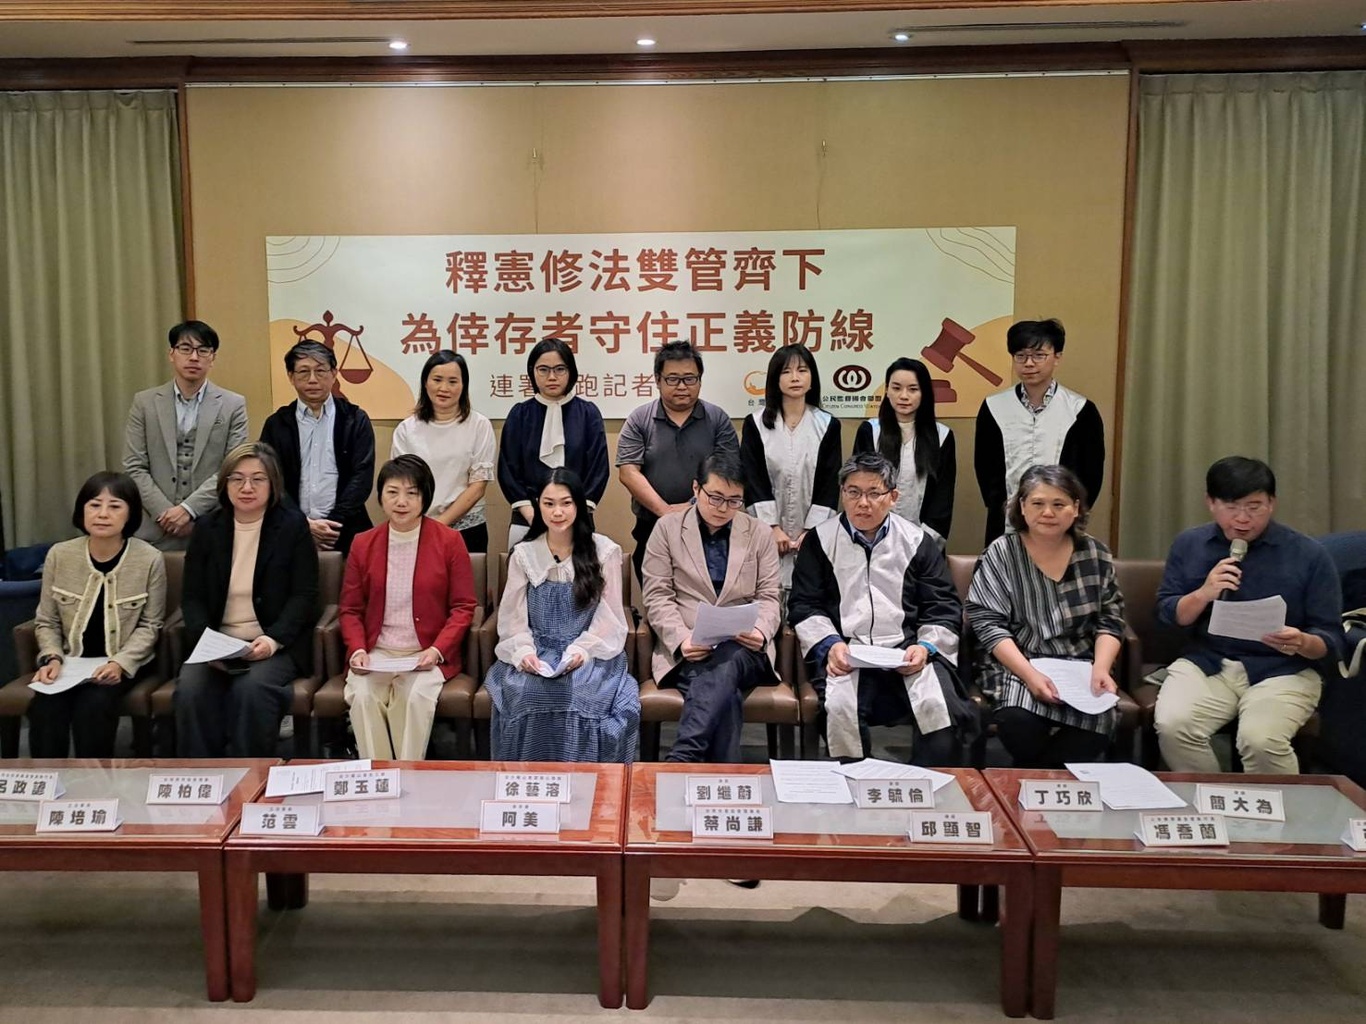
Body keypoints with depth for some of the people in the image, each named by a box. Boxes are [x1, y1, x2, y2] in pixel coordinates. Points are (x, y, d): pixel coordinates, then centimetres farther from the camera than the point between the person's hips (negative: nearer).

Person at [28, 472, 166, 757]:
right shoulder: (59, 555, -2)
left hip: (123, 664, -2)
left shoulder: (149, 559, -9)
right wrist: (52, 658, -11)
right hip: (71, 661, 2)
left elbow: (150, 625, -2)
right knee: (45, 709, -26)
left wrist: (120, 663, -17)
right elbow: (46, 622, 8)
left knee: (92, 707, -29)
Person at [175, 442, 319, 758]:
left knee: (252, 688, -32)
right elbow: (192, 596, 7)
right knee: (190, 689, -27)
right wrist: (205, 640, -12)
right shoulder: (207, 527, 10)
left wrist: (274, 638, -19)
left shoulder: (293, 525, 1)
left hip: (276, 645, -3)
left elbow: (304, 595, -3)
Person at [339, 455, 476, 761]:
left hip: (429, 654, -2)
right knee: (362, 696, -26)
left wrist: (437, 650, -13)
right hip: (376, 653, 2)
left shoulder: (449, 541, 0)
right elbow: (350, 609, 12)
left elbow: (463, 607, 0)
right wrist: (358, 650, -7)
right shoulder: (363, 544, 8)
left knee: (416, 697, -30)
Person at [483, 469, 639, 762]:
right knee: (522, 692, -31)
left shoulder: (605, 551, 2)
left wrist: (582, 650, -16)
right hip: (537, 655, 2)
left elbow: (608, 616, -1)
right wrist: (524, 651, -15)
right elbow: (513, 617, 4)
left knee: (578, 692, -34)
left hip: (589, 655, -1)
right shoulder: (523, 554, 7)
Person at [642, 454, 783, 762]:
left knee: (723, 666, -37)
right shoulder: (667, 528, 10)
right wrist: (681, 639, -15)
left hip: (743, 649, 1)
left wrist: (760, 632, -12)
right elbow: (658, 597, 4)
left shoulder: (760, 533, 15)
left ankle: (682, 759, -44)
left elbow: (769, 597, 11)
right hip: (686, 651, -1)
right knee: (724, 690, -35)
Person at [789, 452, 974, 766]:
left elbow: (944, 607, 12)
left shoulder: (918, 541, 14)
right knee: (839, 708, -31)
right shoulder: (821, 540, 13)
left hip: (909, 651, 1)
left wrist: (925, 646, -7)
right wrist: (830, 644, -9)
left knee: (940, 707, -27)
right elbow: (803, 604, 9)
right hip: (846, 653, -1)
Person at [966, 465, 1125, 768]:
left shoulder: (1095, 553, 8)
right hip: (1016, 664, -2)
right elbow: (989, 624, -7)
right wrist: (1029, 673, -20)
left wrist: (1101, 667, -10)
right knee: (1018, 722, -32)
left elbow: (1110, 621, 9)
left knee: (1095, 722, -29)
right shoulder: (1001, 553, -1)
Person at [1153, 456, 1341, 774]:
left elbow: (1331, 637, 0)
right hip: (1206, 663, 2)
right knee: (1171, 726, -26)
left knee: (1260, 740, -30)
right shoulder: (1189, 545, 5)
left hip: (1282, 670, -2)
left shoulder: (1309, 555, -2)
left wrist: (1302, 643, -24)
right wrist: (1204, 593, -14)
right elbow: (1166, 614, 6)